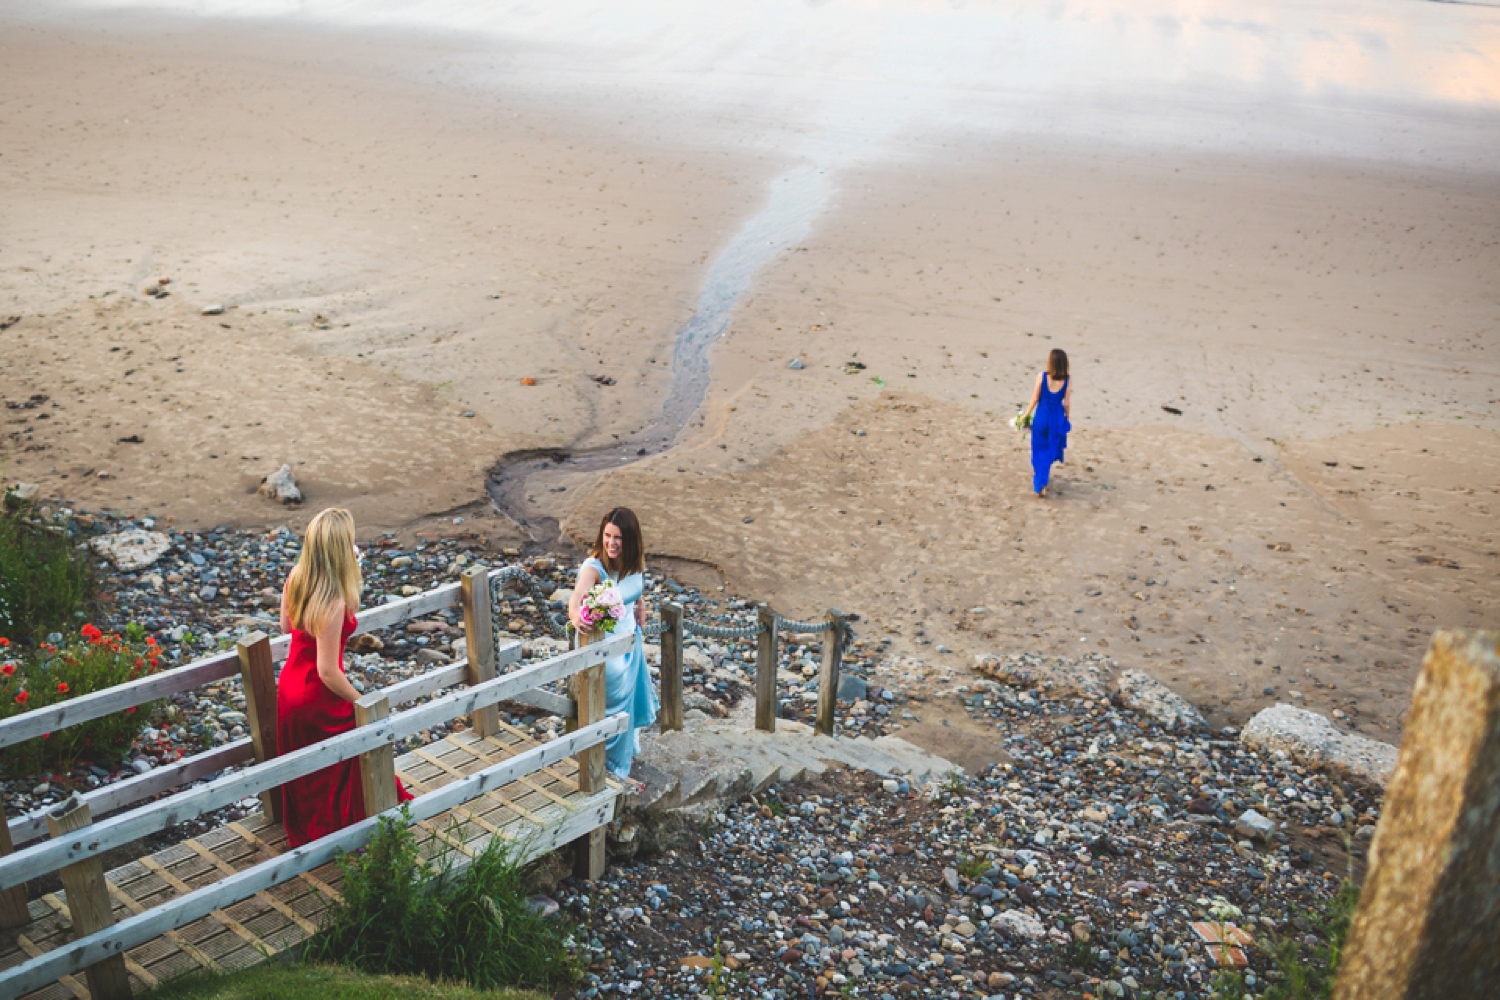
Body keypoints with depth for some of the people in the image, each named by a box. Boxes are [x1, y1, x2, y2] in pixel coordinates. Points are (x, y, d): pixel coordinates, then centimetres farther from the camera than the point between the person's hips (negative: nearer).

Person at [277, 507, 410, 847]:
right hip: (320, 702, -7)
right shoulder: (334, 604, -35)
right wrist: (361, 701, -15)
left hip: (289, 688, 7)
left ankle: (302, 833, 47)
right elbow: (328, 672, -27)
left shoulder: (295, 578, -11)